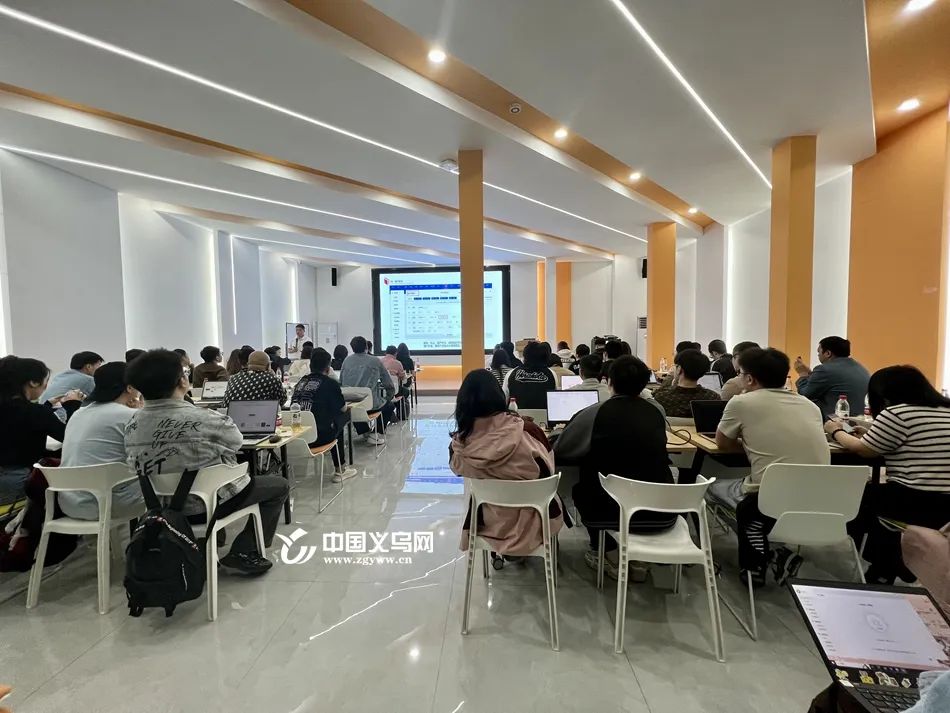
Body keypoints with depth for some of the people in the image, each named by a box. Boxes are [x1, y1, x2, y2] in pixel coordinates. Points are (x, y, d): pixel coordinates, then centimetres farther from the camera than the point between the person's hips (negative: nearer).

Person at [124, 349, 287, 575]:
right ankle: (244, 552, 4)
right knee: (279, 485, 12)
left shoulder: (132, 424, -5)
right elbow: (236, 441, -6)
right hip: (211, 501, -7)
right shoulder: (202, 418, -26)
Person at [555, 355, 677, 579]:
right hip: (664, 511, 4)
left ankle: (613, 558, 24)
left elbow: (558, 453, 0)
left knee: (580, 490, 24)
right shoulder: (656, 413, 4)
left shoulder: (595, 413, -8)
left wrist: (592, 453, 17)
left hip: (622, 510, -4)